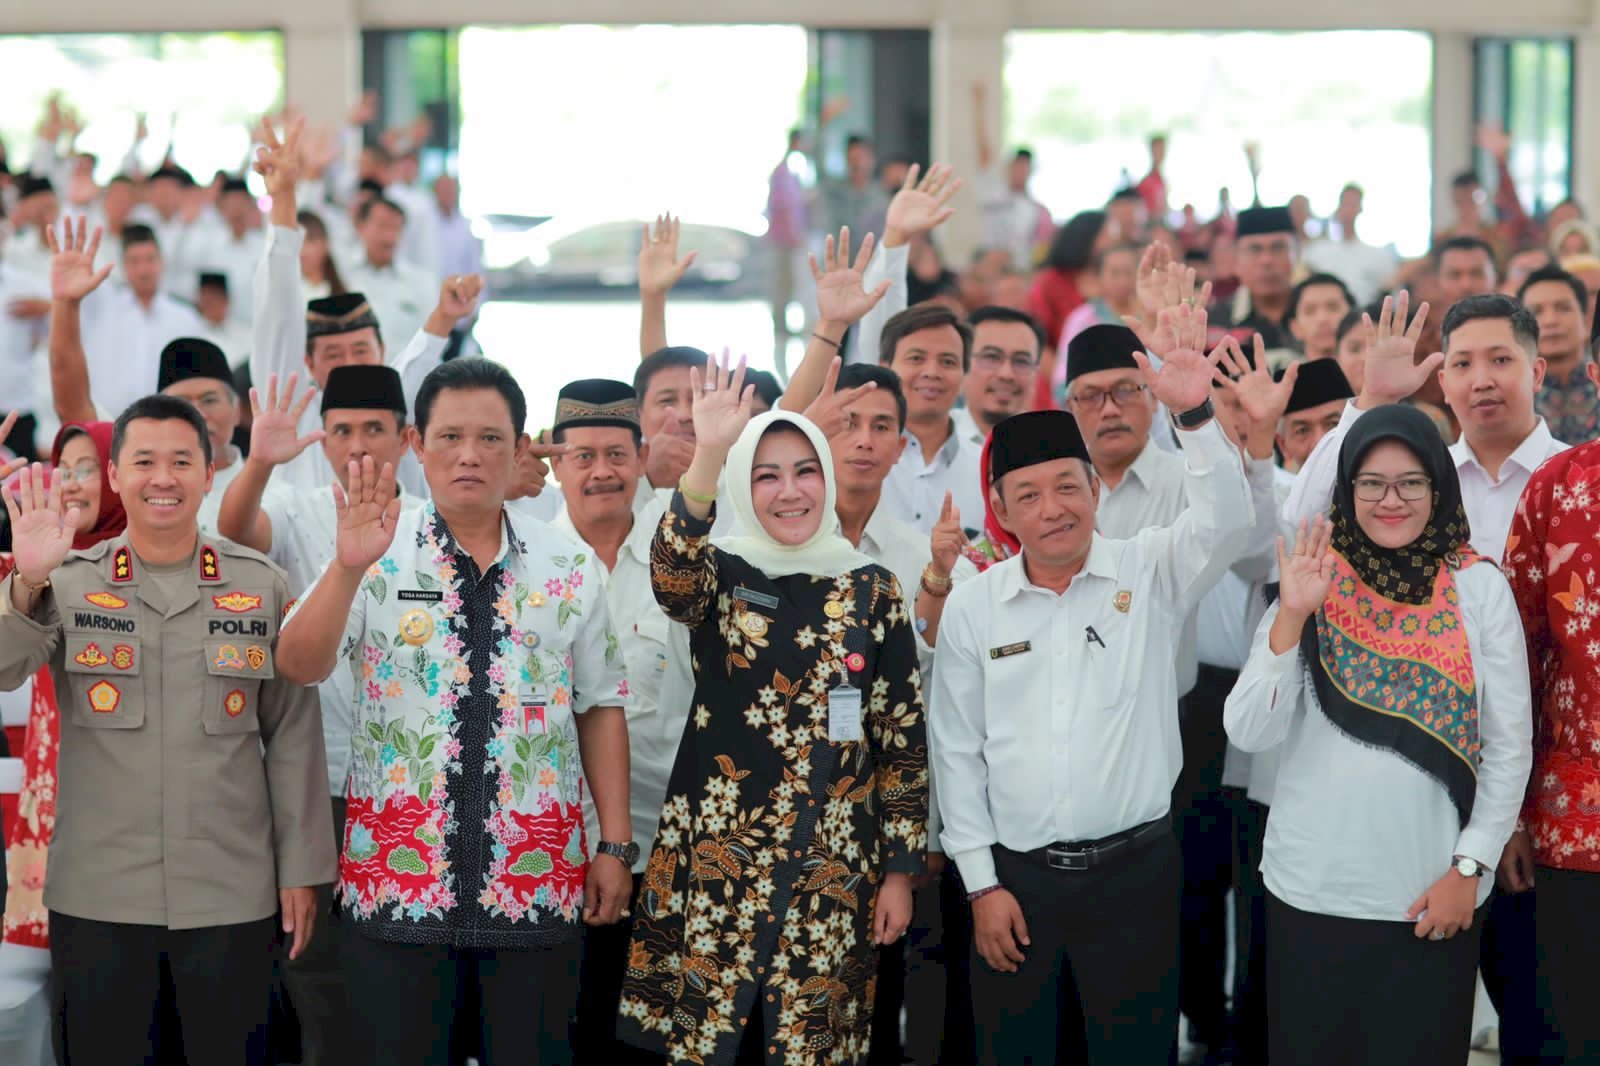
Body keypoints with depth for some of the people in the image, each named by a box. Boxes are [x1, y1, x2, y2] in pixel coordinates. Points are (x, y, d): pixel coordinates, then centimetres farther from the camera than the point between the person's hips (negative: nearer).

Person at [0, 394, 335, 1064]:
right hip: (95, 897, 0)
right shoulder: (69, 582, 3)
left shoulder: (261, 586, 4)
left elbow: (293, 734, 7)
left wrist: (301, 869, 5)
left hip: (233, 898, 0)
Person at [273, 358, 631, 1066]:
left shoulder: (569, 570, 7)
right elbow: (298, 667, -12)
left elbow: (600, 708, 10)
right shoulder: (377, 560, 1)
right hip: (398, 881, -1)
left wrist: (615, 846, 5)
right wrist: (350, 565, -27)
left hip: (538, 881, 1)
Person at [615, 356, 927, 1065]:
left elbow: (904, 740, 6)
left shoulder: (872, 589, 5)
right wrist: (708, 455, -38)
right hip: (716, 861, -1)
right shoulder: (720, 576, 2)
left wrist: (900, 870, 1)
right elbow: (670, 573, -24)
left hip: (832, 871, 1)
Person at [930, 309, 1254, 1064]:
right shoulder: (972, 609, 3)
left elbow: (1224, 521, -18)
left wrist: (1198, 417, -32)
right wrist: (982, 883, 0)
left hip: (1135, 868, -1)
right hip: (1013, 875, 1)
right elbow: (957, 753, 5)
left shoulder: (1151, 574, 0)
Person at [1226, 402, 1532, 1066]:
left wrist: (1469, 867, -5)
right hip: (1311, 890, 1)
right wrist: (1290, 618, -18)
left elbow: (1510, 746, 0)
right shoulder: (1313, 584, 0)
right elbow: (1249, 734, -8)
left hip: (1434, 897, -1)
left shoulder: (1482, 589, -2)